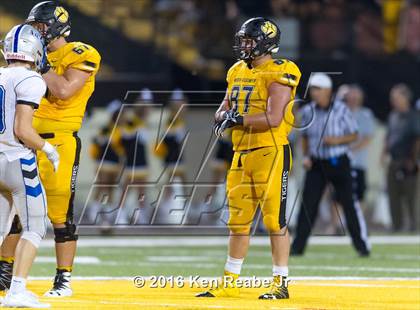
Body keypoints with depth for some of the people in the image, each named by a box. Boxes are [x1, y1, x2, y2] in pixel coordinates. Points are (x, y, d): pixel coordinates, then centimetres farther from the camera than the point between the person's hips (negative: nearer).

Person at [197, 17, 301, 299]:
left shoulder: (279, 73, -11)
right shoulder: (238, 72, 14)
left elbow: (273, 118, -20)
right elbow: (224, 107, 20)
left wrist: (237, 120, -16)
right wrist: (224, 115, -3)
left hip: (271, 152, -8)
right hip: (242, 153, 8)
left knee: (274, 218, -7)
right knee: (238, 219, 12)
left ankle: (281, 283, -2)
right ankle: (229, 283, 19)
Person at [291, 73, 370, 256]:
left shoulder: (341, 110, -8)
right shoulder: (308, 111, 2)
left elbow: (354, 135, -2)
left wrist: (337, 140, -19)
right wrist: (306, 156, 1)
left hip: (339, 163, -3)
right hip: (316, 164, 3)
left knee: (348, 203, -4)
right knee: (308, 205, -2)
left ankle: (362, 245, 5)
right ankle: (297, 246, 3)